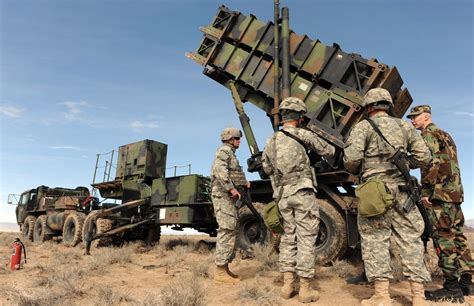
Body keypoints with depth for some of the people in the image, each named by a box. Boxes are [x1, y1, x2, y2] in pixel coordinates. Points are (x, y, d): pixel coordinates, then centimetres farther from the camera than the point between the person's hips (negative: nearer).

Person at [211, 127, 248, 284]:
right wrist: (231, 189, -27)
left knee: (231, 232, 13)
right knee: (227, 231, -12)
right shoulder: (224, 150, -8)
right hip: (223, 196, -11)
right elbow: (219, 170, -25)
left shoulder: (230, 153, 23)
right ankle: (220, 271, -8)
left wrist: (244, 182, 7)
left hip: (229, 197, 11)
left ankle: (225, 268, 20)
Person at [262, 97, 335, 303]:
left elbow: (267, 168, 18)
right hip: (303, 192, -5)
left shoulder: (271, 141, 11)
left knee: (288, 237, 13)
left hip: (283, 195, 5)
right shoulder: (304, 135, -3)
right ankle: (305, 288, 5)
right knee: (306, 239, 1)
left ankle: (288, 284, 14)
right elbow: (329, 152, 8)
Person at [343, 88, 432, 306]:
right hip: (401, 190, 4)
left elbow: (351, 158, -13)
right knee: (410, 240, 8)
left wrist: (356, 171, 7)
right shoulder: (404, 126, 14)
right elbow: (423, 156, 9)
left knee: (375, 240, 1)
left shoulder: (364, 126, -1)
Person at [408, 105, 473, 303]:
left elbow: (431, 163, -17)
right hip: (455, 192, 9)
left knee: (443, 238, -8)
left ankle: (452, 287, -6)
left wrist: (425, 192, -16)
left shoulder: (428, 134, -4)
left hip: (440, 193, -9)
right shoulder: (445, 135, 25)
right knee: (457, 237, 11)